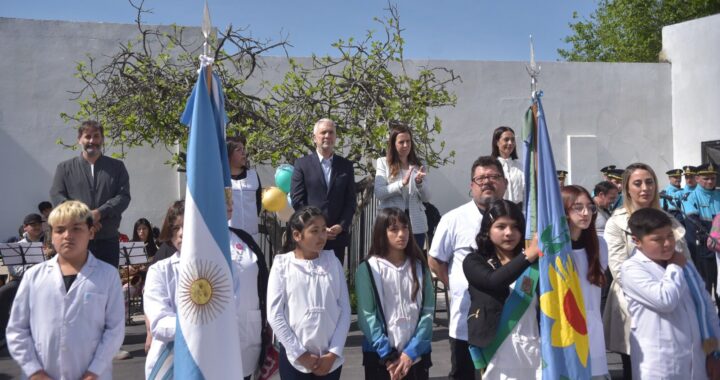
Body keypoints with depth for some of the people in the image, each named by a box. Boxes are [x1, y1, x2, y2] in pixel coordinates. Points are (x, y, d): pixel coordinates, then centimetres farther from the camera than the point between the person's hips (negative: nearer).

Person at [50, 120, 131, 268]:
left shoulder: (117, 167, 11)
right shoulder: (65, 168, 11)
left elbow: (124, 196, 0)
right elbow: (56, 196, 0)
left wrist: (99, 213, -15)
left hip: (108, 239, 1)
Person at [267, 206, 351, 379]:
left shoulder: (333, 262, 1)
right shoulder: (282, 264, -6)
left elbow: (345, 310, 1)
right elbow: (275, 315, -8)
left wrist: (334, 352, -6)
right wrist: (300, 354, -9)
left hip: (330, 358, 2)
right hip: (295, 358, -2)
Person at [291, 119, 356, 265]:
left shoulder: (346, 165, 10)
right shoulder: (302, 164, 3)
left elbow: (350, 201, 8)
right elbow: (297, 201, -3)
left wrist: (341, 226, -6)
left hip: (338, 236, 2)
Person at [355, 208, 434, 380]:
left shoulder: (420, 267, 6)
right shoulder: (368, 269, -4)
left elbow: (427, 311, 0)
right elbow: (367, 315, -8)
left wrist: (411, 352, -10)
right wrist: (388, 355, -12)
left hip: (416, 355, 3)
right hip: (380, 356, -2)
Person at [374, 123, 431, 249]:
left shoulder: (418, 165, 10)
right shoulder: (383, 163, 0)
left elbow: (426, 198, 7)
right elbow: (379, 193, -11)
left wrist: (419, 183, -13)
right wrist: (402, 183, -23)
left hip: (416, 223, 3)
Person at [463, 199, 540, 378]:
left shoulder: (533, 263, 8)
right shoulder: (474, 262, 1)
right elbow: (494, 281, -20)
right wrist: (528, 255, -29)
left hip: (532, 350, 2)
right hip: (496, 352, -2)